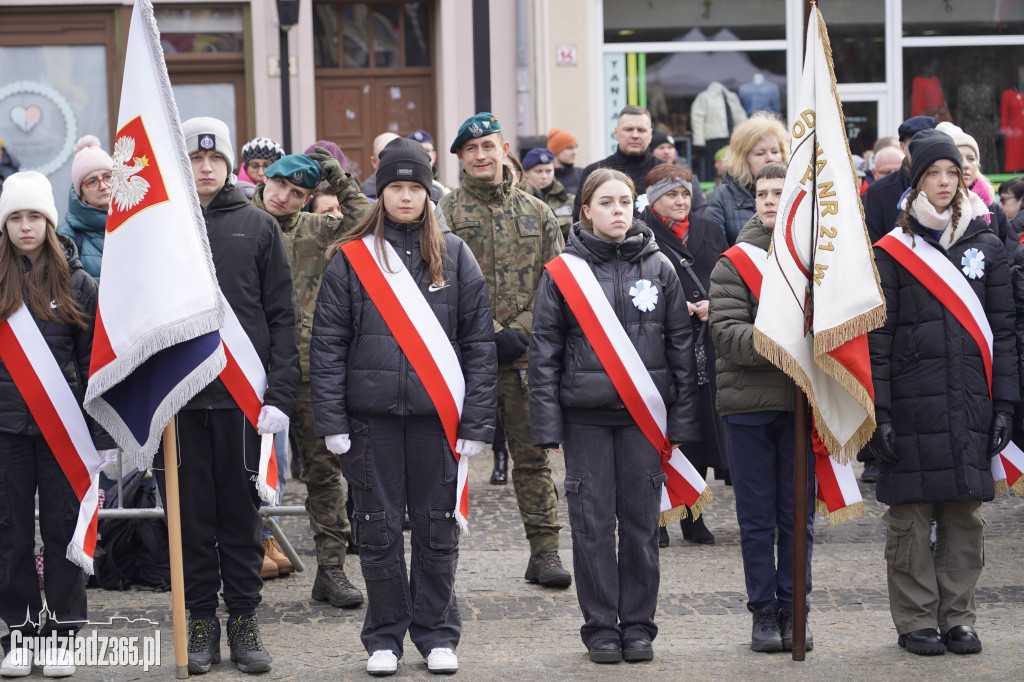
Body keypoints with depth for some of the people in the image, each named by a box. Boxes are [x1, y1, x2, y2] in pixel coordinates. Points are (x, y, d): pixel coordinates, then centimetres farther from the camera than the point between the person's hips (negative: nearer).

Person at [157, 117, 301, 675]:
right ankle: (200, 621, 14)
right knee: (191, 513, 4)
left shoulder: (258, 227, 6)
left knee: (241, 512, 5)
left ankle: (244, 619, 14)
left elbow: (281, 315, 4)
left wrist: (280, 393, -5)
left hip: (242, 394, 0)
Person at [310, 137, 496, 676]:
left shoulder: (454, 256, 5)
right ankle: (385, 637, 17)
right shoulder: (351, 257, 3)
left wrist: (476, 420, -3)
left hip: (436, 412, 0)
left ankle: (437, 634, 18)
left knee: (437, 526, 6)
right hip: (372, 414, 0)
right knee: (379, 528, 6)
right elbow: (327, 343, 1)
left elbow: (479, 341, 3)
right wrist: (331, 421, -6)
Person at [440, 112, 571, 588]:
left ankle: (544, 551, 9)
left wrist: (520, 331, -8)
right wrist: (492, 333, -14)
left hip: (526, 354, 2)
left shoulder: (537, 213, 10)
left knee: (533, 454, 4)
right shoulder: (446, 214, 2)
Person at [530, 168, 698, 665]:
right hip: (585, 413, -1)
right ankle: (601, 628, 11)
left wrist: (683, 417, 2)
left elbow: (681, 344, 7)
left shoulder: (659, 268, 6)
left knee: (641, 520, 5)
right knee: (593, 521, 2)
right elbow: (544, 349, 2)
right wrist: (547, 421, -5)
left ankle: (638, 625, 15)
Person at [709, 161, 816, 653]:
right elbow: (726, 332, -8)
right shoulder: (732, 263, 2)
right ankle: (764, 612, 13)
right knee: (757, 517, 5)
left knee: (798, 515, 6)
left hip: (802, 403, 1)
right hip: (747, 403, -1)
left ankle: (793, 611, 15)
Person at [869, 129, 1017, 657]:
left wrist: (1004, 405, 3)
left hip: (971, 405, 3)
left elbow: (1002, 331, 10)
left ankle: (957, 618, 14)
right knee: (910, 515, 0)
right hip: (911, 407, -3)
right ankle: (916, 622, 9)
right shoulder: (892, 252, 1)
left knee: (965, 514, 4)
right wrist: (879, 412, -8)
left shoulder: (986, 247, 10)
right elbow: (876, 340, -1)